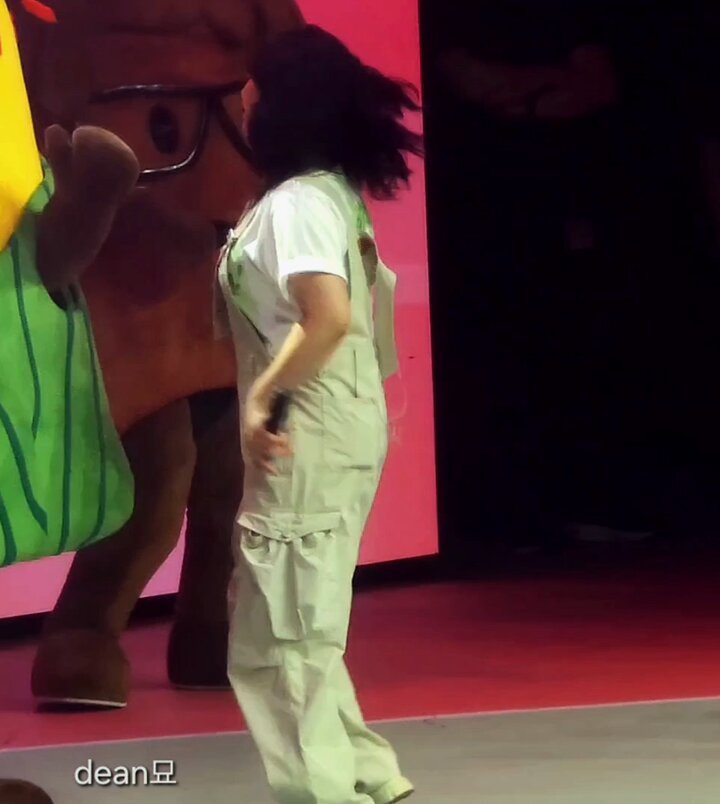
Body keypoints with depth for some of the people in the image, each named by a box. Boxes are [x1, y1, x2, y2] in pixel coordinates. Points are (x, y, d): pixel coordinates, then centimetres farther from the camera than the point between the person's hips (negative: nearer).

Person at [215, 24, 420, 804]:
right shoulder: (334, 191, 13)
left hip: (311, 437, -10)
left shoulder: (294, 201, -16)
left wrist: (260, 396, -21)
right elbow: (375, 300, 19)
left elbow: (329, 316, -30)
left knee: (277, 639, -3)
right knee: (300, 630, 18)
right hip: (336, 429, 10)